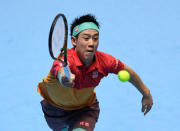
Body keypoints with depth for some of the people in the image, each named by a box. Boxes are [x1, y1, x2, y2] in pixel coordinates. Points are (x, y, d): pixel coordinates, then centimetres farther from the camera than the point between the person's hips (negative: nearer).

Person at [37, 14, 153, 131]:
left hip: (85, 109, 1)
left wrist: (146, 93, 4)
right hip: (55, 108, -1)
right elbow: (62, 73, -64)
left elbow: (128, 72, -7)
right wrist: (65, 78, -88)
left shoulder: (103, 61, -26)